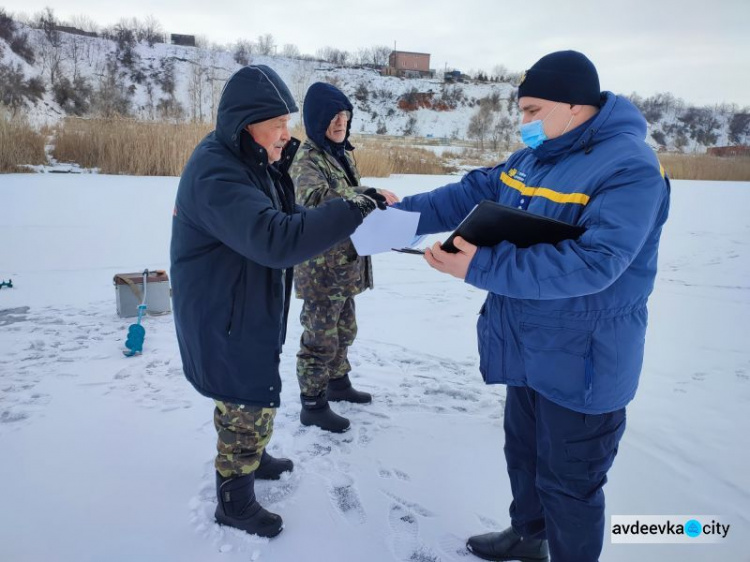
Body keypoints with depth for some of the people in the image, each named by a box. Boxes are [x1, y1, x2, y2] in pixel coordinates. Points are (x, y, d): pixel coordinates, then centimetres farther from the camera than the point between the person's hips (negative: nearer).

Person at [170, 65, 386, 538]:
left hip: (248, 308, 10)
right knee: (252, 405, 5)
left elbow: (284, 218, 9)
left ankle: (250, 458, 49)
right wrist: (355, 209, -39)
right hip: (225, 317, -10)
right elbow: (277, 240, -40)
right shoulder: (217, 174, -28)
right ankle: (235, 500, 26)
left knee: (248, 394, 26)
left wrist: (281, 166, -7)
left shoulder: (247, 161, 5)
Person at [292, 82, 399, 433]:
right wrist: (370, 194, -46)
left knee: (344, 330, 21)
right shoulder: (307, 160, -17)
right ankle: (313, 405, 18)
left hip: (346, 262, 9)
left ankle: (337, 383, 40)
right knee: (321, 338, 2)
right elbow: (317, 199, -38)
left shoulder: (343, 154, 11)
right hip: (321, 267, -9)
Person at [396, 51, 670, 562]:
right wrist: (402, 213, -11)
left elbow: (590, 263, -33)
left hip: (582, 362, -8)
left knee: (568, 480, 9)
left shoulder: (629, 167, -23)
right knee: (523, 451, 25)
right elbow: (472, 194, 2)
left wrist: (481, 267, -35)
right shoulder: (535, 157, 5)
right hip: (529, 348, 9)